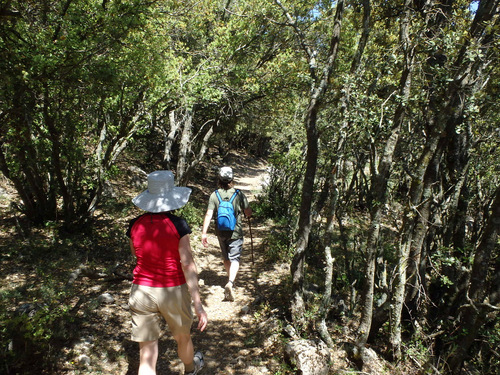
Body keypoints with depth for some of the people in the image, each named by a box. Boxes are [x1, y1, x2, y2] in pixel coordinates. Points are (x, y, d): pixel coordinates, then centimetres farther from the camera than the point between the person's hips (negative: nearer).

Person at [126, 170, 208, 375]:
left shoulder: (135, 225, -5)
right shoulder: (178, 225, -16)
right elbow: (188, 264, -19)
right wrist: (198, 303, -17)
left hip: (142, 291, 2)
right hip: (173, 291, -2)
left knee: (147, 356, 8)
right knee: (183, 337, 28)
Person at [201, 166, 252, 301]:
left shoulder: (214, 195, -7)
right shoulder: (239, 194, -10)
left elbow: (208, 215, -12)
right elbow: (248, 213, -3)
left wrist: (204, 232, -9)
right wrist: (244, 213, 21)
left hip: (221, 232, 3)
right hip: (235, 232, -3)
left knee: (226, 257, 21)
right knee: (234, 258, 1)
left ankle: (230, 279, 39)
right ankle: (230, 283, -20)